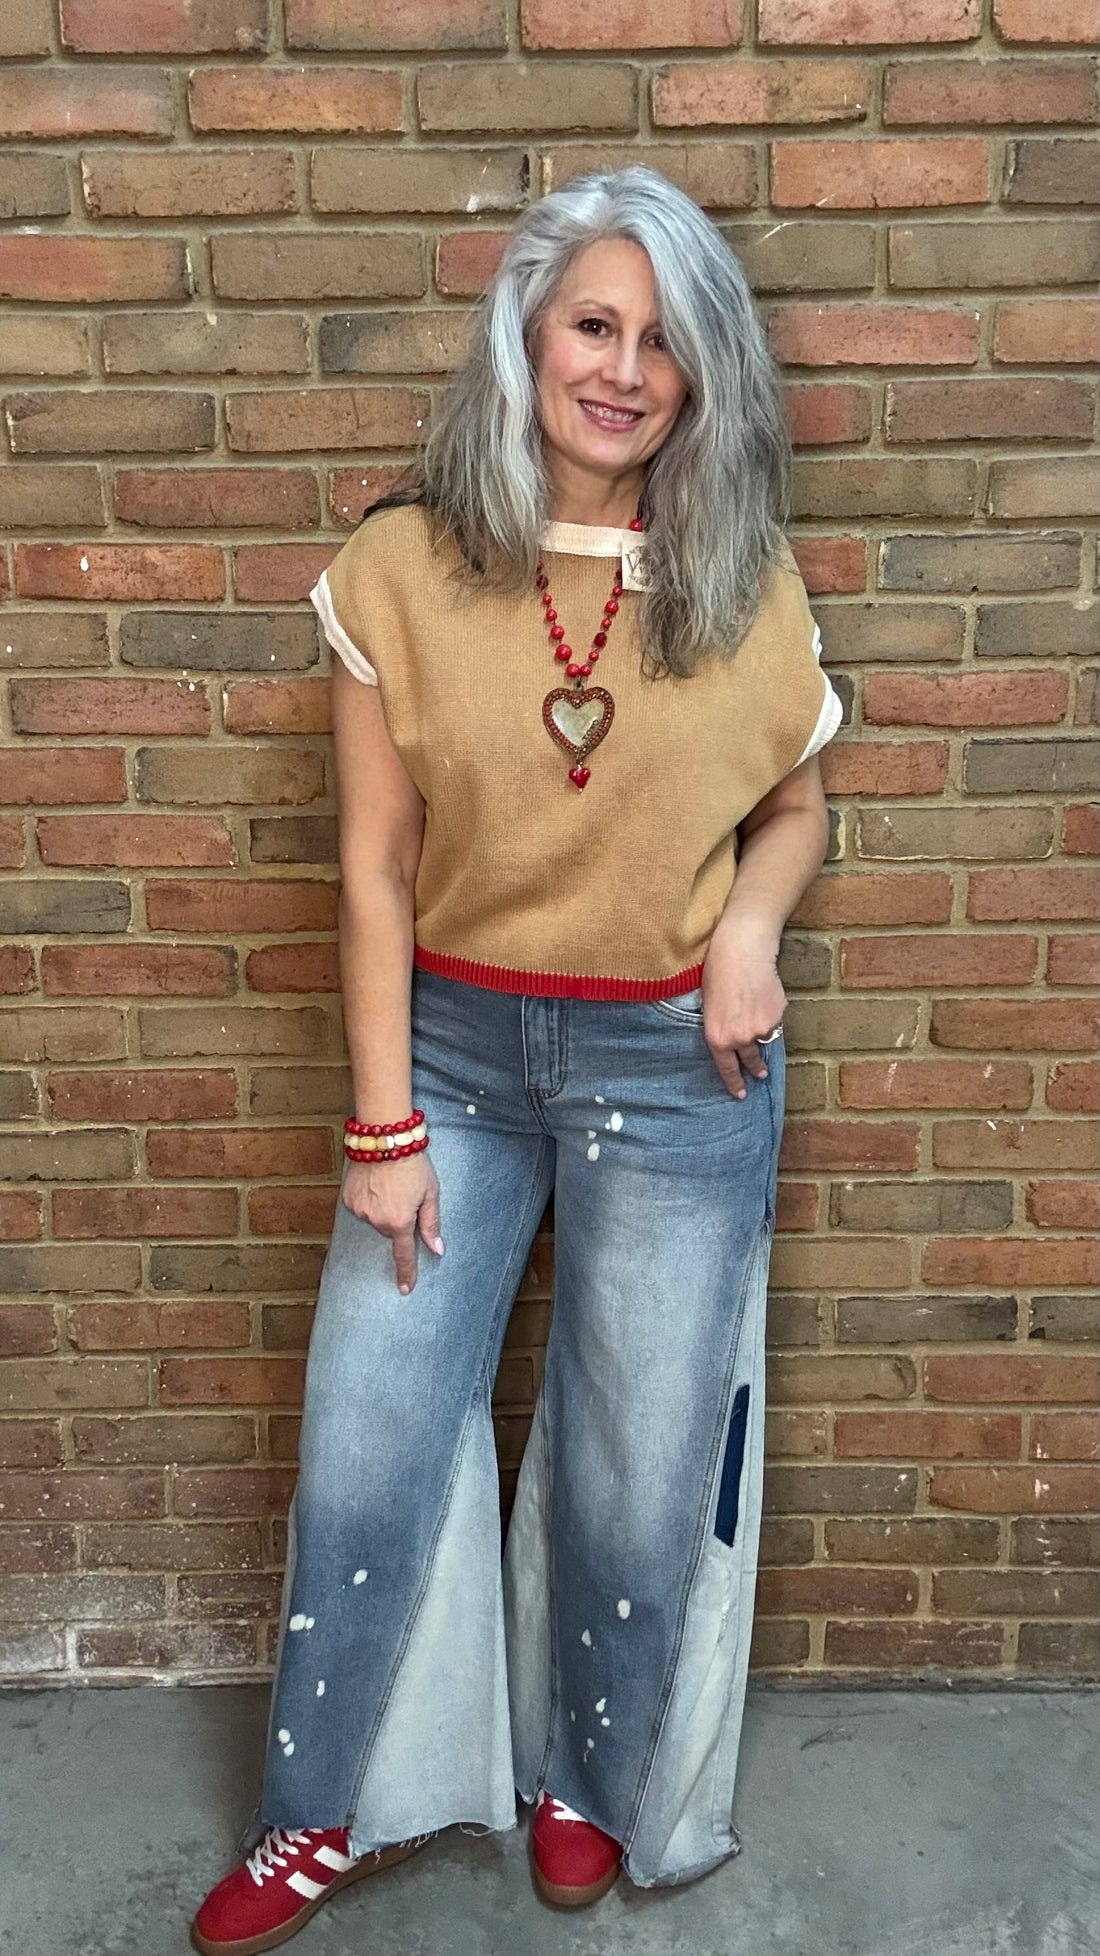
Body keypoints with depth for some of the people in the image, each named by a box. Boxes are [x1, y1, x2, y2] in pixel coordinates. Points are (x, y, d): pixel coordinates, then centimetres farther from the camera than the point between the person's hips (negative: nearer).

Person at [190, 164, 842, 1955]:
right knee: (363, 1456, 6)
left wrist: (753, 913, -11)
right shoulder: (405, 565, -6)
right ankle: (330, 1811, 34)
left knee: (637, 1475, 11)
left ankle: (590, 1784, 42)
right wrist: (385, 1127, -5)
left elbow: (796, 805, 11)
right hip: (455, 1046, 0)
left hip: (676, 1067, 0)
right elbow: (376, 866, -4)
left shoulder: (746, 583, -3)